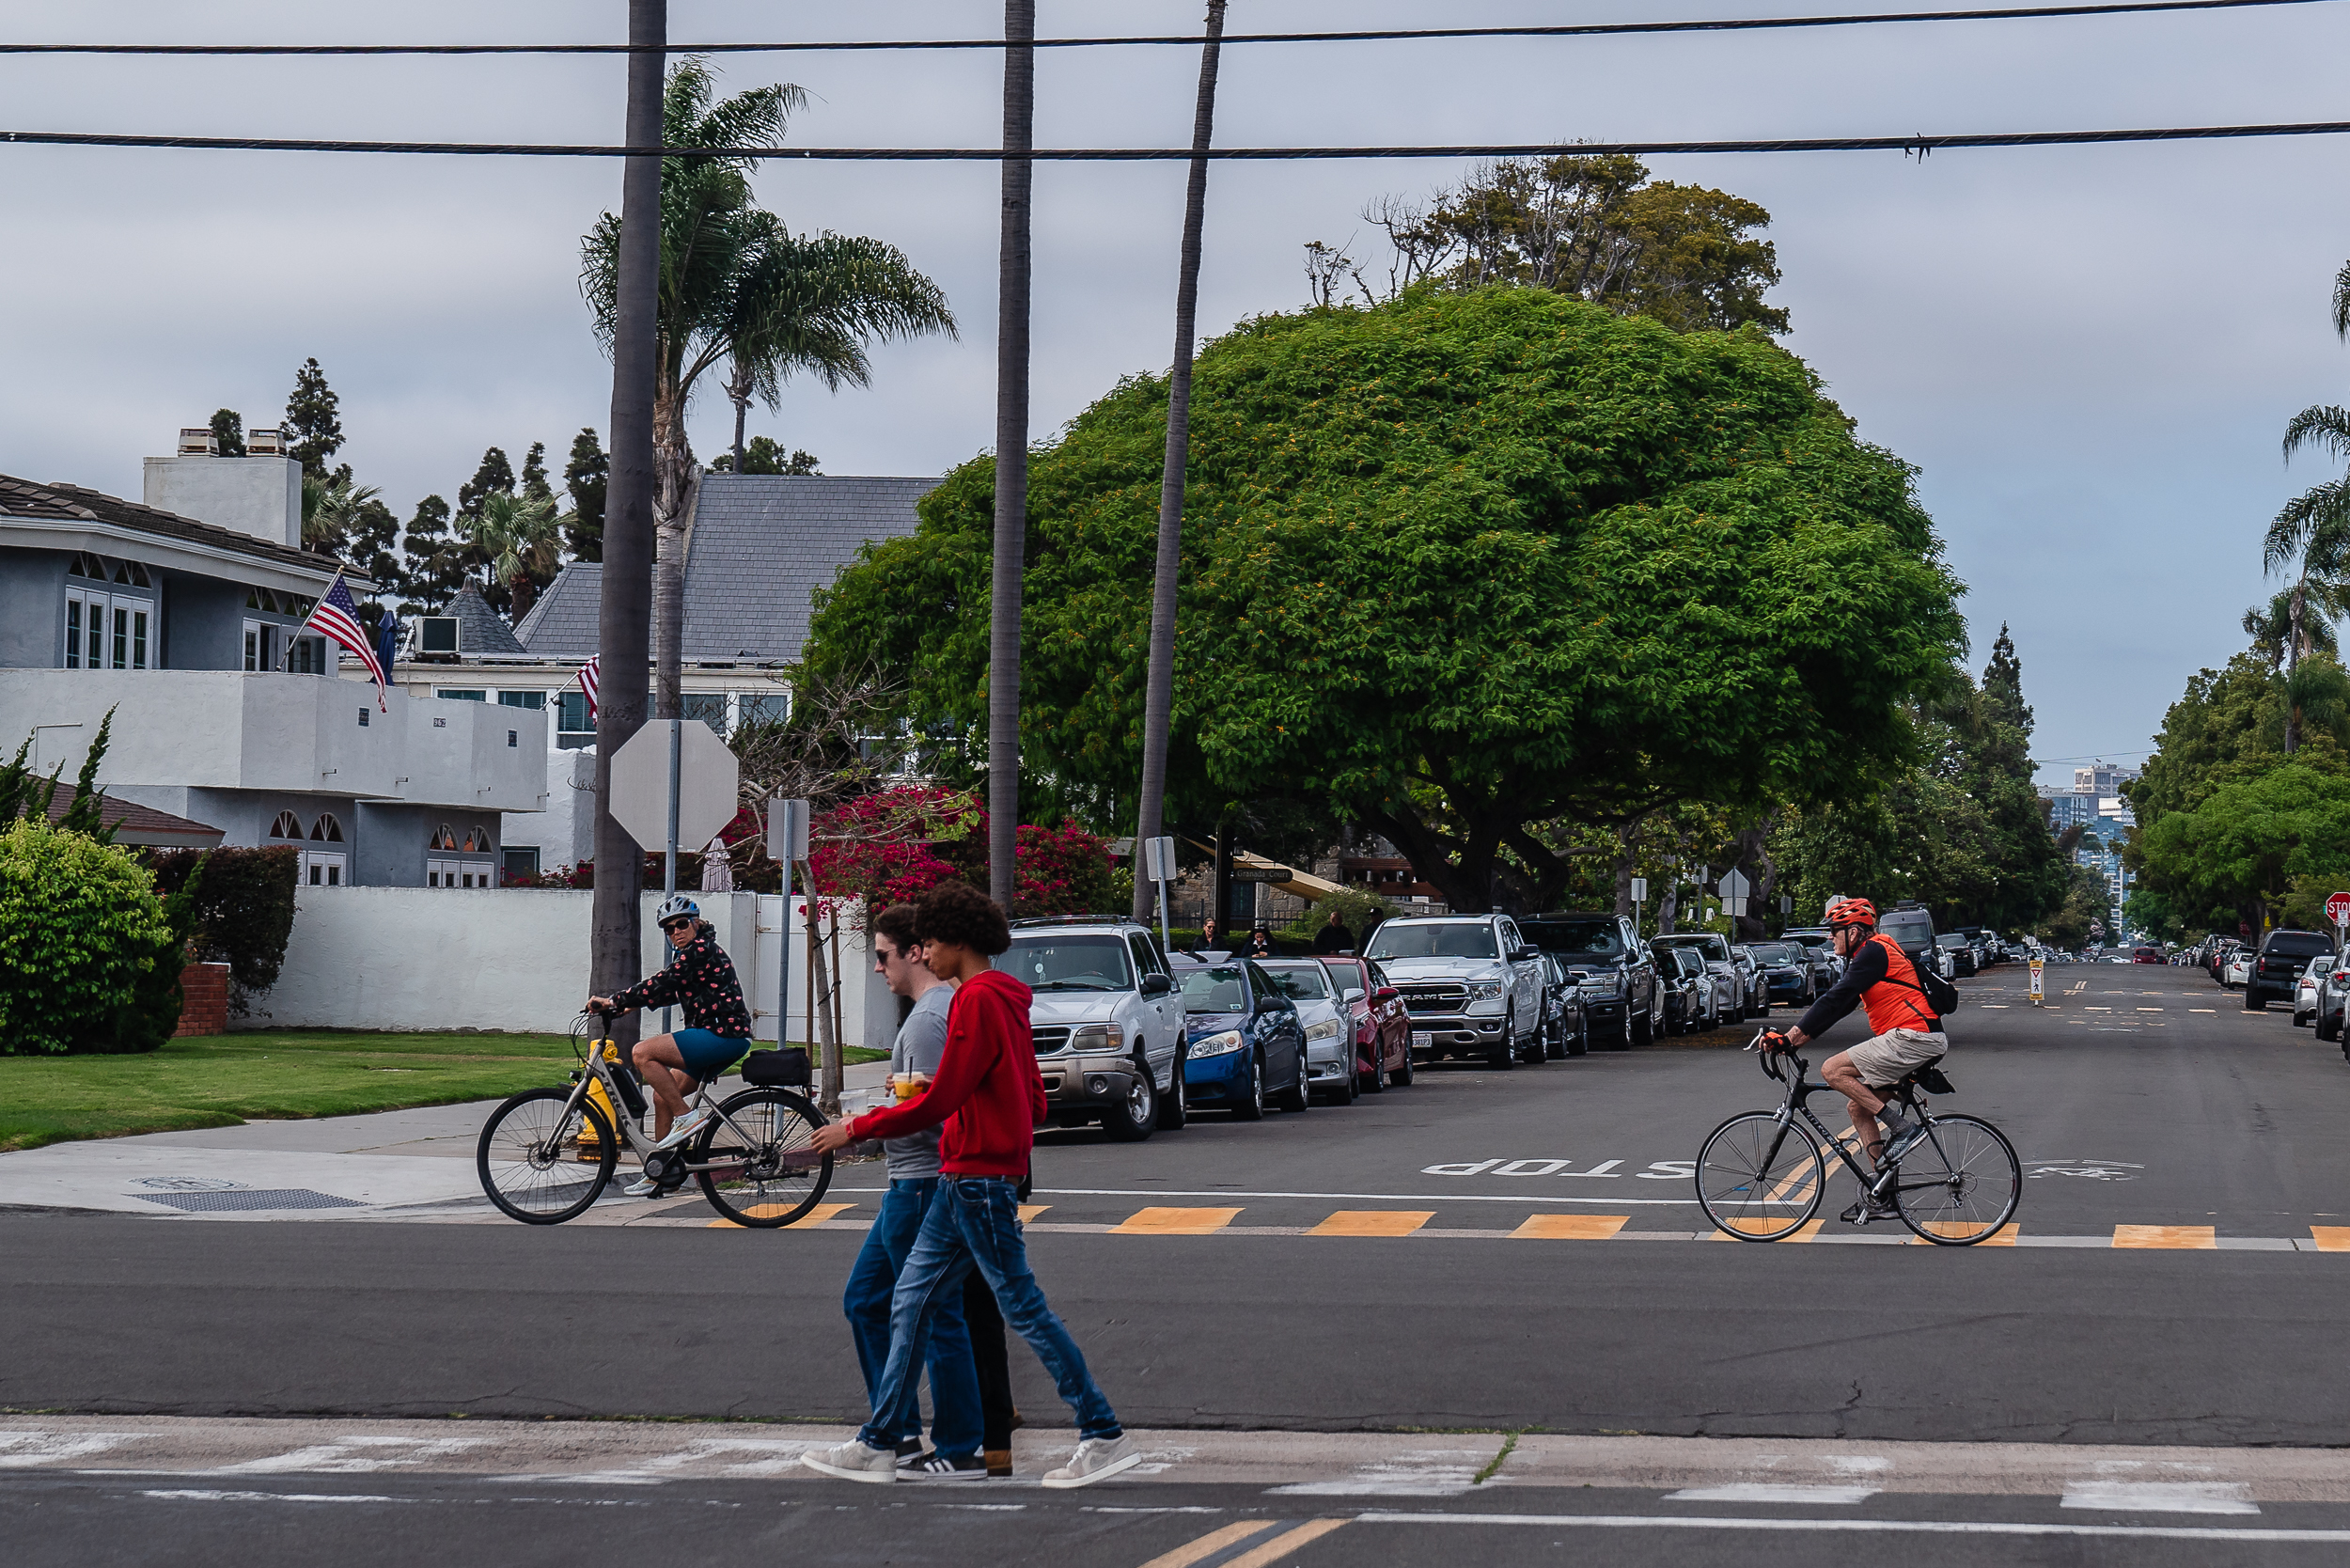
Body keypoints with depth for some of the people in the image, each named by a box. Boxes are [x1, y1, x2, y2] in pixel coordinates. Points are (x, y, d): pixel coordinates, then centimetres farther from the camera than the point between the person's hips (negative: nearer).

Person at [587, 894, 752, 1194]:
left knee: (643, 1053, -17)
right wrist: (633, 1004, 15)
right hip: (721, 1037, 10)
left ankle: (686, 1117, -12)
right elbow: (671, 992, 26)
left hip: (723, 1035, -10)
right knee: (663, 1096, 14)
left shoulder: (702, 950, -12)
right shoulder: (689, 952, 20)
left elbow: (662, 983, -18)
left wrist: (614, 1001, -16)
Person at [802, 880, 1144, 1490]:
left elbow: (939, 1101, -18)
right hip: (962, 1182, 10)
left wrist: (856, 1128, -9)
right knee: (910, 1302, 11)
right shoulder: (1007, 998, 15)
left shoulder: (978, 999, -15)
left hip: (979, 1180, -10)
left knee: (1023, 1306, -6)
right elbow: (1033, 1101, 18)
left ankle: (1105, 1436, -1)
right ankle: (877, 1445, 14)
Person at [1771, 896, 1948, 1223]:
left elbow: (1835, 1000, -18)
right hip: (1912, 1040, 11)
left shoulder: (1874, 952, -11)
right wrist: (1792, 1038, 13)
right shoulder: (1865, 957, 21)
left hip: (1914, 1037, -11)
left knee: (1833, 1070, -14)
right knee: (1858, 1105, 11)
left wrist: (1790, 1037, -17)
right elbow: (1838, 1005, 21)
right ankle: (1880, 1197, 11)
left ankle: (1901, 1127, -12)